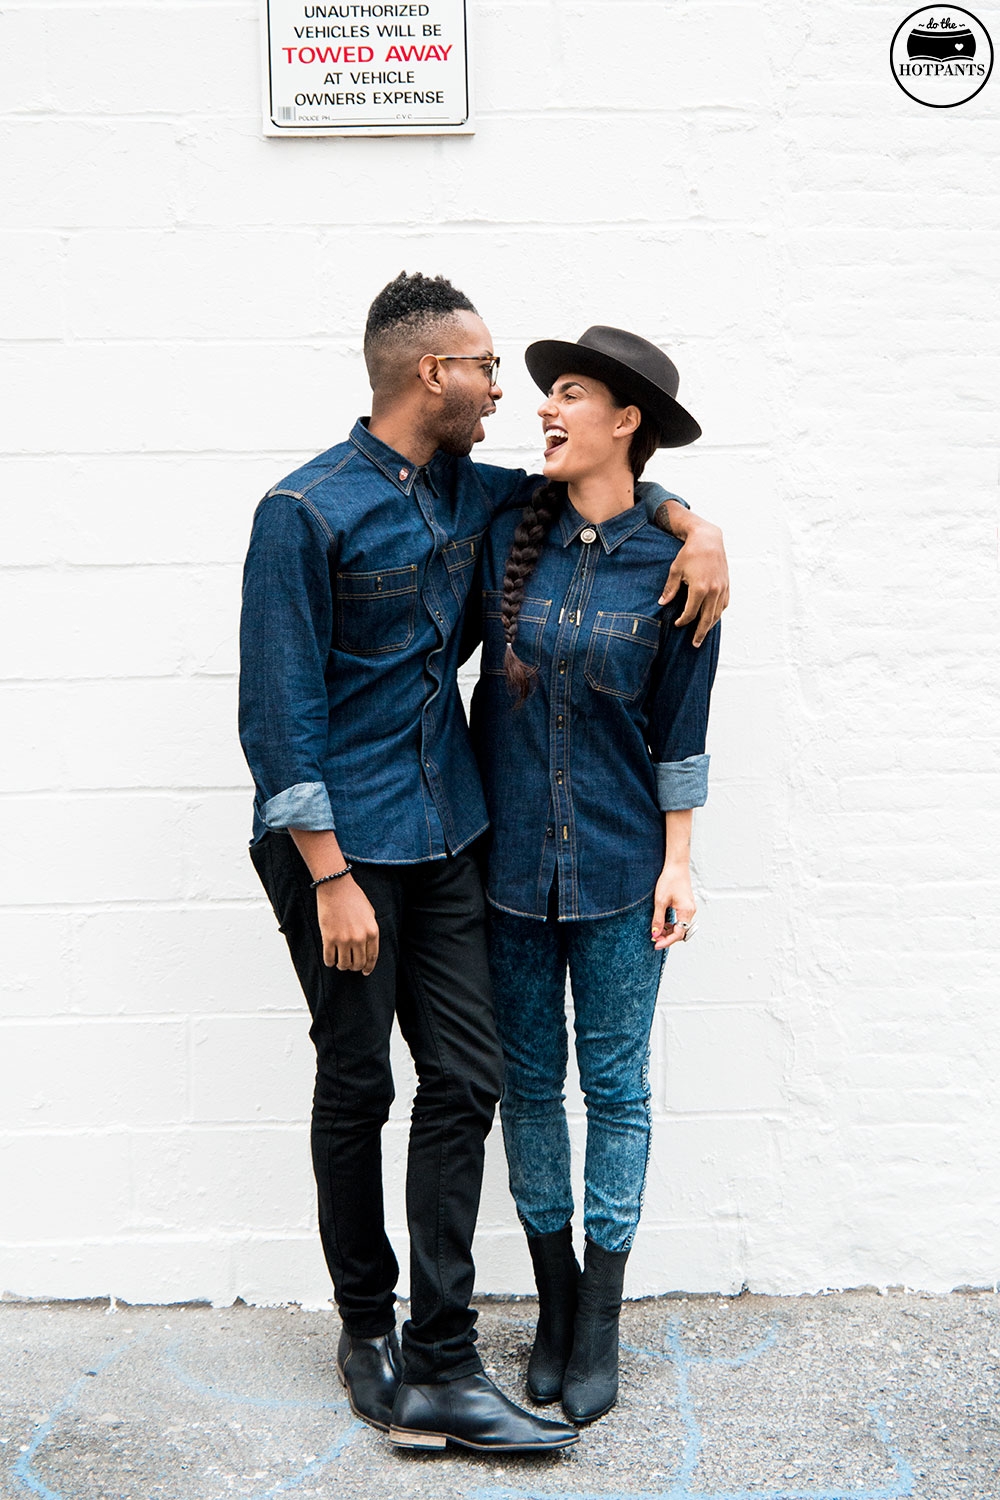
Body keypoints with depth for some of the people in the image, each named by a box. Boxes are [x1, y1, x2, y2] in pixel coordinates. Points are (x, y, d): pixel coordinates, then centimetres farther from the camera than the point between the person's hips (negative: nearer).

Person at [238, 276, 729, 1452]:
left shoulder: (468, 494, 8)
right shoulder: (305, 512, -12)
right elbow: (280, 711, -14)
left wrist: (696, 527, 2)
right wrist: (330, 876, -18)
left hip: (443, 834, 6)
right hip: (341, 838, -6)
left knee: (464, 1079, 1)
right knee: (357, 1086, 7)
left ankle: (439, 1374, 8)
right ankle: (366, 1326, 27)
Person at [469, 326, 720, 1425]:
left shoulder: (673, 563, -6)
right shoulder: (508, 538, 0)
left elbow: (680, 730, -1)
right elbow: (455, 659, 9)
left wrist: (679, 862, -2)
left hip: (618, 866, -2)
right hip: (510, 859, 2)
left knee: (615, 1086, 6)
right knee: (528, 1082, 11)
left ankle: (599, 1322, 21)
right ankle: (554, 1296, 28)